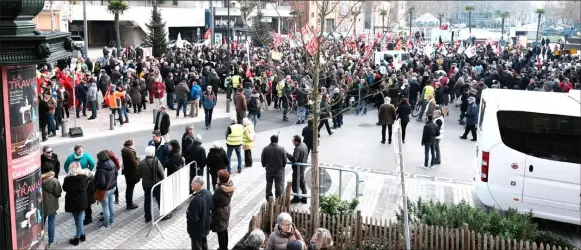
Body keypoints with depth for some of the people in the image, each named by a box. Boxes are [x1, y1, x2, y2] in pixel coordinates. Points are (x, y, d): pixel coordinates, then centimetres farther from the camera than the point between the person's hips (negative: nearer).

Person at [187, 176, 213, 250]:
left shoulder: (196, 199, -35)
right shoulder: (208, 194, -10)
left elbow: (193, 217, -28)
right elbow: (211, 207, 4)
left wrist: (187, 214, -10)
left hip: (197, 229, -7)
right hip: (206, 226, 7)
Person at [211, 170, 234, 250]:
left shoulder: (220, 190, -32)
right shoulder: (230, 186, -9)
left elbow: (214, 202, -21)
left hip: (219, 212, -8)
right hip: (227, 210, 8)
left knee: (220, 231, 9)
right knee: (225, 229, 23)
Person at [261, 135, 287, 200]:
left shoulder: (265, 149, -9)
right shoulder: (282, 149, -13)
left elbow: (262, 160, -2)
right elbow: (285, 161, -7)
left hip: (269, 170, 2)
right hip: (279, 170, -2)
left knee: (269, 185, 17)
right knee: (279, 186, 7)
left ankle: (268, 200, 24)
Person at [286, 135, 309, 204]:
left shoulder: (298, 148, -26)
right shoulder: (304, 145, 5)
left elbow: (294, 159, -31)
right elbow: (306, 156, 14)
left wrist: (287, 154, -26)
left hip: (297, 168, -10)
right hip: (303, 167, 10)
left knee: (295, 184, 4)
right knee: (302, 183, 18)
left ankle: (296, 198, 14)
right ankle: (304, 198, 25)